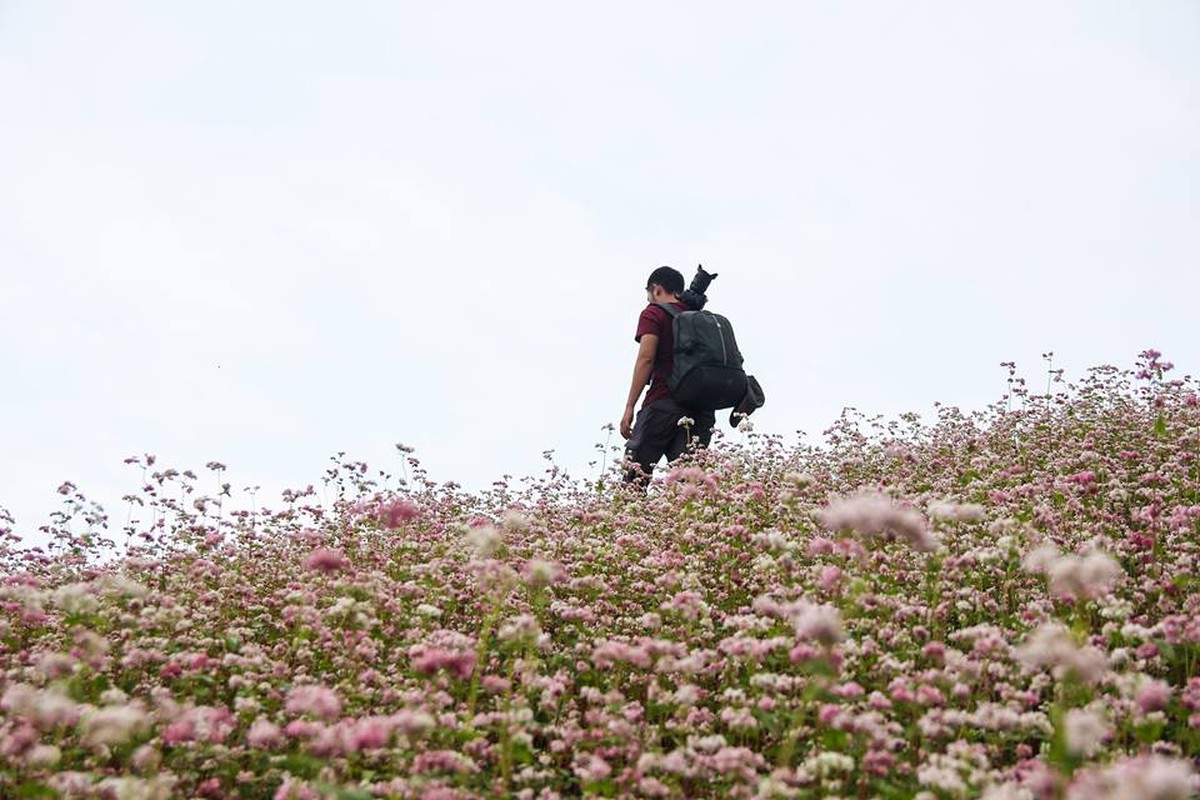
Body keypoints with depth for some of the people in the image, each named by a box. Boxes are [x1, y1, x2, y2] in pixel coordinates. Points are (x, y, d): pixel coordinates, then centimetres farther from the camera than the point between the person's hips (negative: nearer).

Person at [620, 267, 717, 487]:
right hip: (702, 407, 5)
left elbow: (646, 358, -6)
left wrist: (629, 407, -8)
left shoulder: (653, 314, 6)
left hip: (663, 402, -5)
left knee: (635, 477, -5)